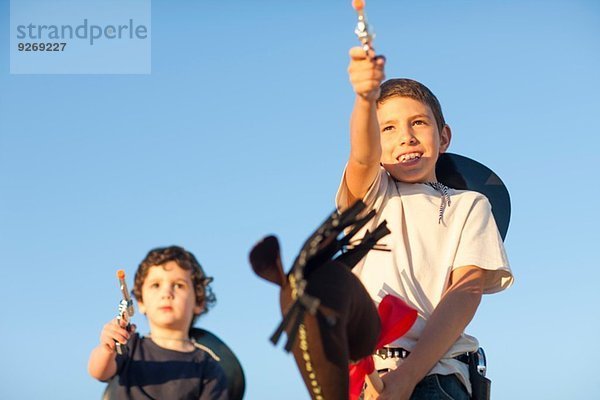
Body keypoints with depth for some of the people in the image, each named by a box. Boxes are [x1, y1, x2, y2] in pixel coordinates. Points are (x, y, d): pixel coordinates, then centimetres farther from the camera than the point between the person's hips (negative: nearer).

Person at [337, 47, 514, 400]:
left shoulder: (469, 206, 17)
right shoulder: (371, 195, 19)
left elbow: (466, 292, 2)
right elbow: (364, 156, -5)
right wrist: (366, 98, -29)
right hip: (358, 370, 2)